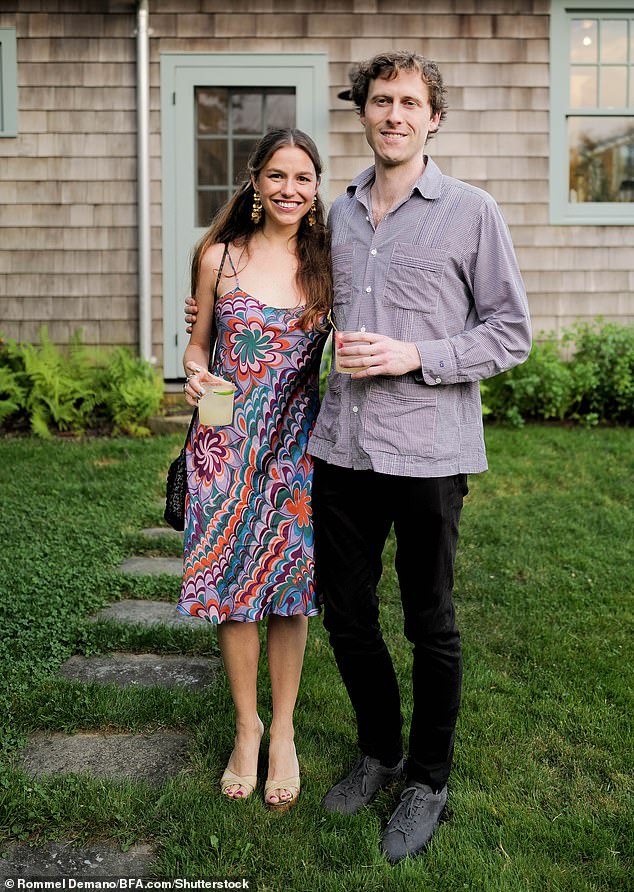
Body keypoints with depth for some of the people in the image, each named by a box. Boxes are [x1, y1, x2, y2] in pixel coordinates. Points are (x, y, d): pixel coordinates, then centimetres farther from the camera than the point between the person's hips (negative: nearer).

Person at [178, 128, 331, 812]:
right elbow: (198, 343, 9)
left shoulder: (326, 262, 3)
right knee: (230, 582, 5)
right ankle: (246, 724, 26)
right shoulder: (220, 256, 1)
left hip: (297, 446, 0)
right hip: (227, 444, 0)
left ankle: (283, 731, 25)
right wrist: (195, 375, -11)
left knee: (289, 586, 7)